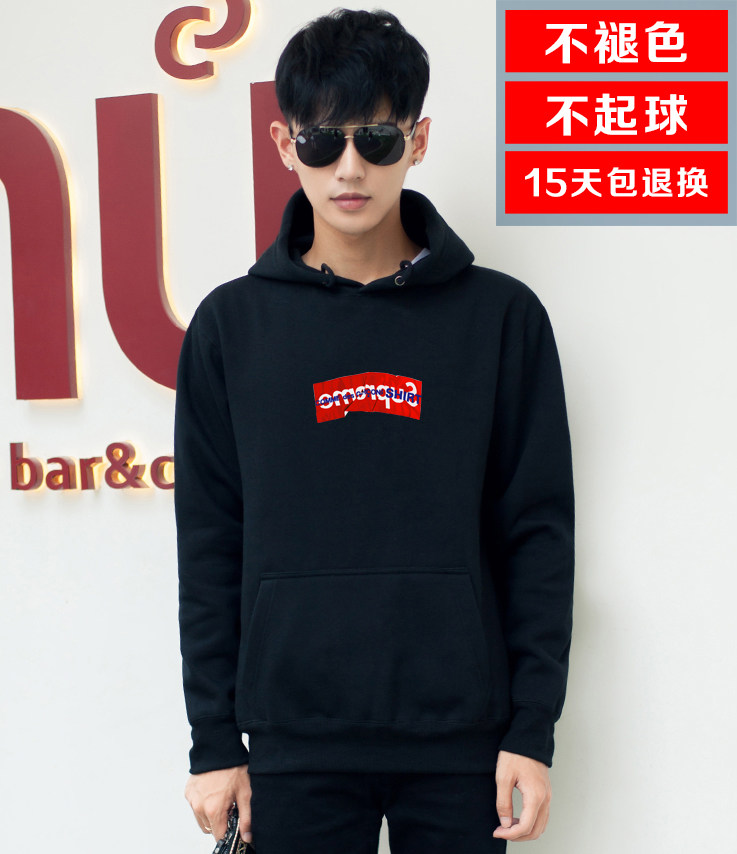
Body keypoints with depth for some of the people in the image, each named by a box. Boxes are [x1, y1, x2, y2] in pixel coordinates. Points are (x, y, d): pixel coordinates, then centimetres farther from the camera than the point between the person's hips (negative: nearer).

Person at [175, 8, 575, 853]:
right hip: (293, 738, 1)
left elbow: (537, 530, 1)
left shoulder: (502, 315, 0)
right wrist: (214, 741, 3)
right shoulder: (231, 324, 2)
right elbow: (210, 544, 3)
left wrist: (533, 726, -2)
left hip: (461, 736, 0)